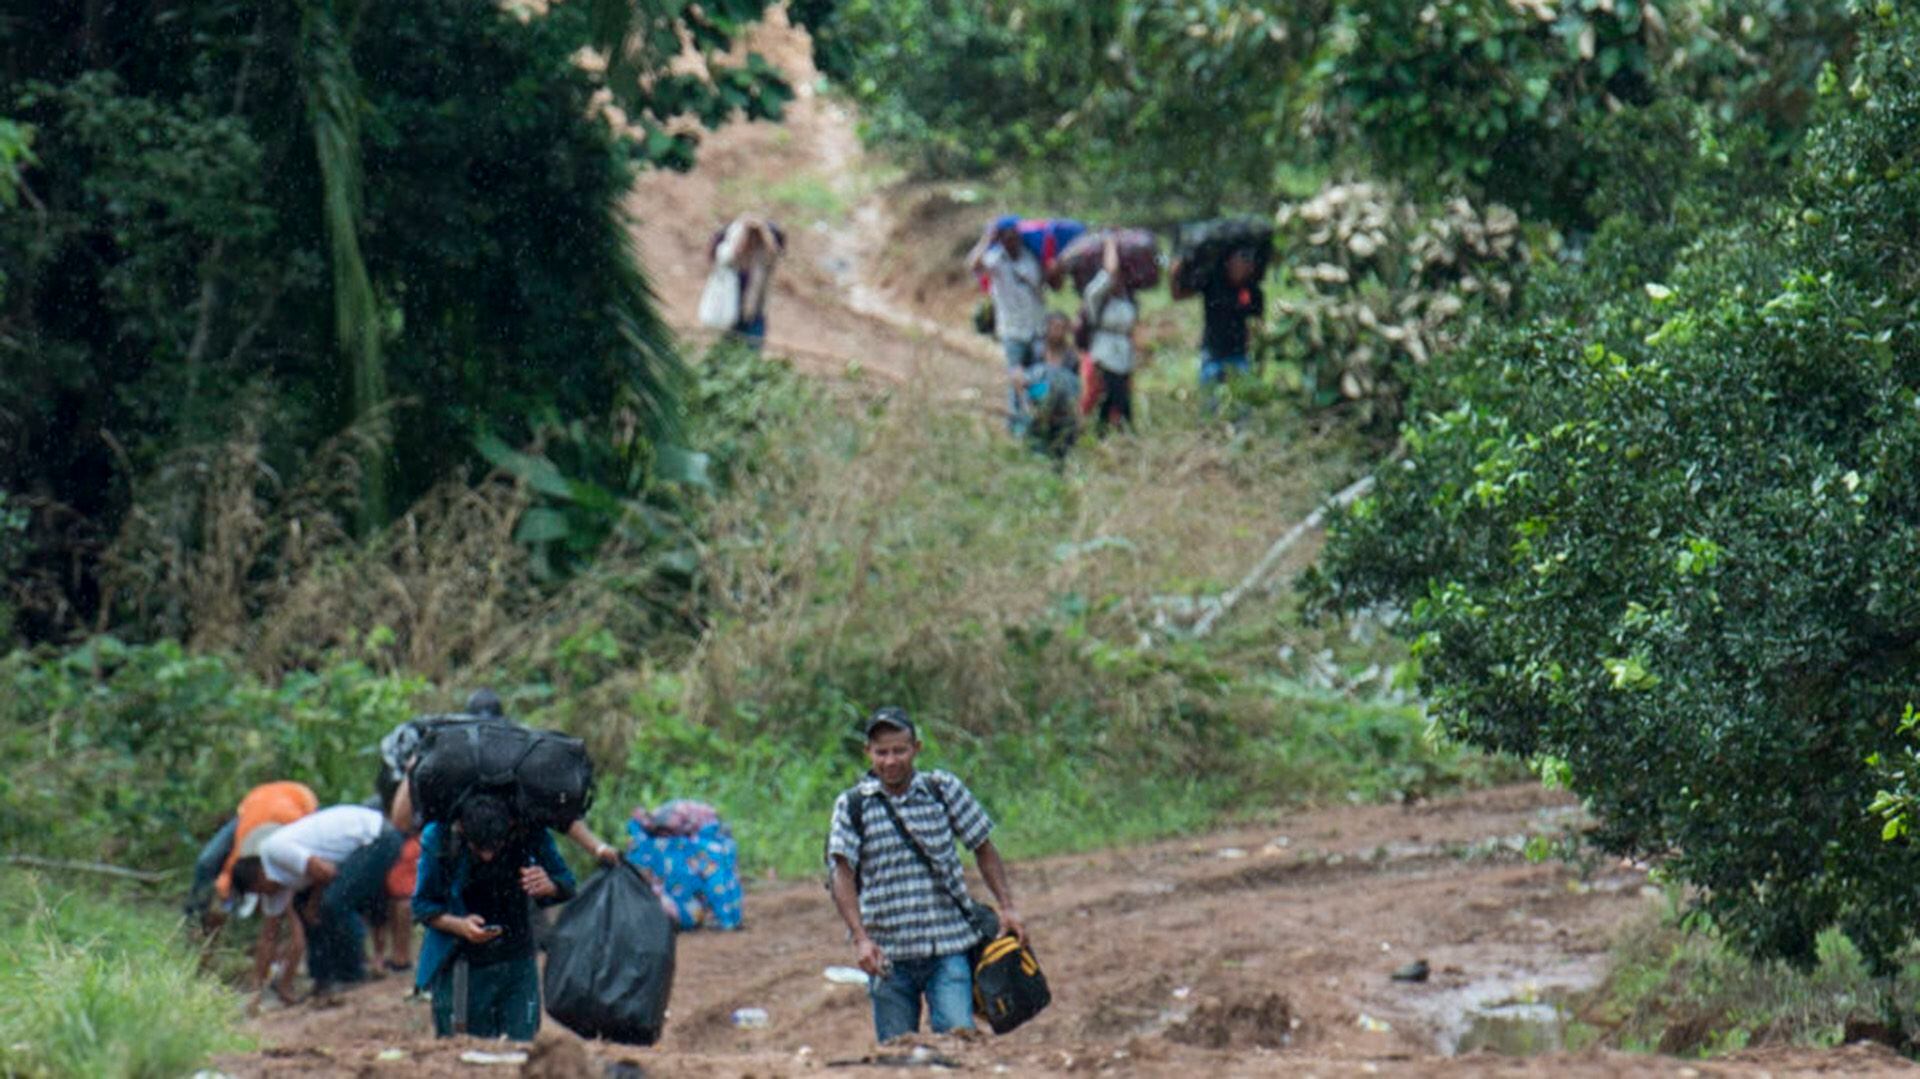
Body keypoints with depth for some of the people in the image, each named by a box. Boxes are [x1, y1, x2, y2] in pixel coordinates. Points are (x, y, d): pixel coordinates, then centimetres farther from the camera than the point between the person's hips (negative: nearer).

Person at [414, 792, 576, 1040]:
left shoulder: (529, 834, -13)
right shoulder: (438, 838, -16)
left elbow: (567, 885, 0)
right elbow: (422, 906, -5)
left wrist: (549, 886, -25)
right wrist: (459, 925, -25)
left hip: (516, 962, 1)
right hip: (460, 965, -1)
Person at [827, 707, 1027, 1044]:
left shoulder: (944, 791, 5)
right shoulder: (852, 805, 2)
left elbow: (983, 848, 13)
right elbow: (843, 877, -4)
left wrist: (1006, 907, 4)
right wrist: (861, 938, -16)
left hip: (948, 947, 0)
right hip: (888, 955, 0)